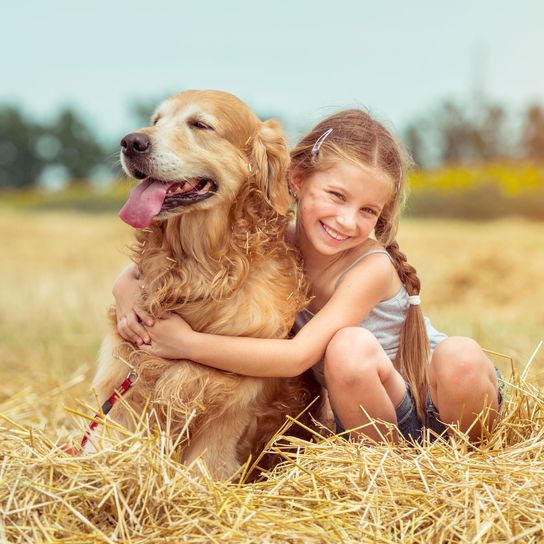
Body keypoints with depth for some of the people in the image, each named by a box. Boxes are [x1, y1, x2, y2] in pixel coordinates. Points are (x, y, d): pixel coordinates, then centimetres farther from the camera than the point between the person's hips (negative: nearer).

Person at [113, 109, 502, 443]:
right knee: (347, 348, -32)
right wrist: (128, 287, -22)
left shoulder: (371, 267, -25)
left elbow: (298, 356, -33)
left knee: (460, 355, -37)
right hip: (377, 412, 2)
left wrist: (188, 343, -31)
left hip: (444, 402, -2)